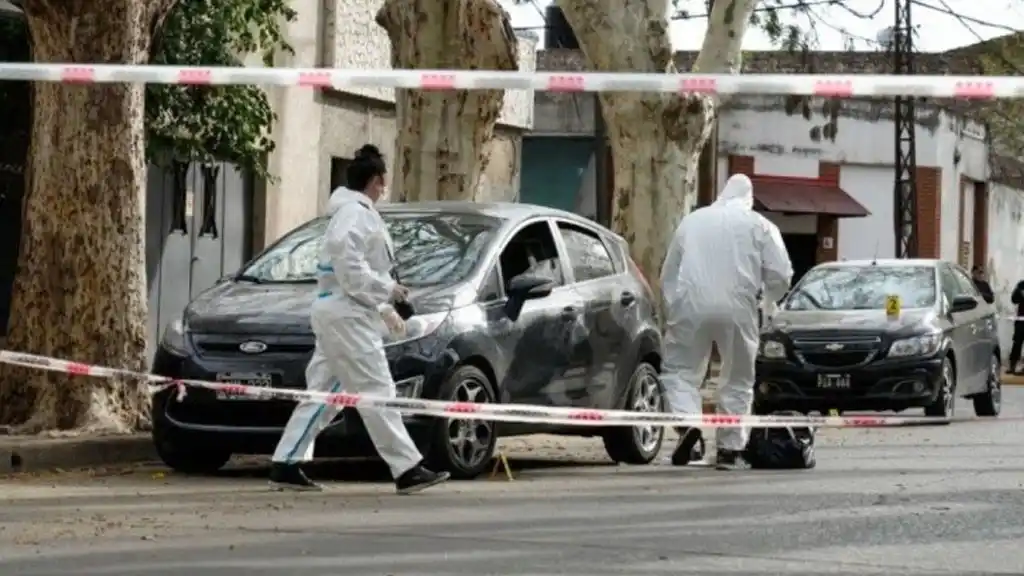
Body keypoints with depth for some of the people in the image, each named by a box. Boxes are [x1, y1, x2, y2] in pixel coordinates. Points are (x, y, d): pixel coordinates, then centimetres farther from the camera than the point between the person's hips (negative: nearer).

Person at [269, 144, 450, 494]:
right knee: (376, 392, -10)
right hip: (347, 317, -11)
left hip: (340, 316, 11)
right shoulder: (357, 214, -12)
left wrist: (386, 311, 23)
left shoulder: (353, 213, 21)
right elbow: (350, 268, -23)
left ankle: (286, 465, 11)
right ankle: (407, 470, -10)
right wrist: (388, 290, -15)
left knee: (323, 393, 11)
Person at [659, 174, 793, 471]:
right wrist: (769, 301, 24)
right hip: (737, 309, -1)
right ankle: (730, 449, 10)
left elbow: (668, 273, 19)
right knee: (737, 380, 12)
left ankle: (687, 423, -15)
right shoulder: (759, 226, 9)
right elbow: (780, 275, 4)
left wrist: (671, 308, 28)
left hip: (691, 305, 1)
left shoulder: (691, 221, 17)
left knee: (679, 369, 10)